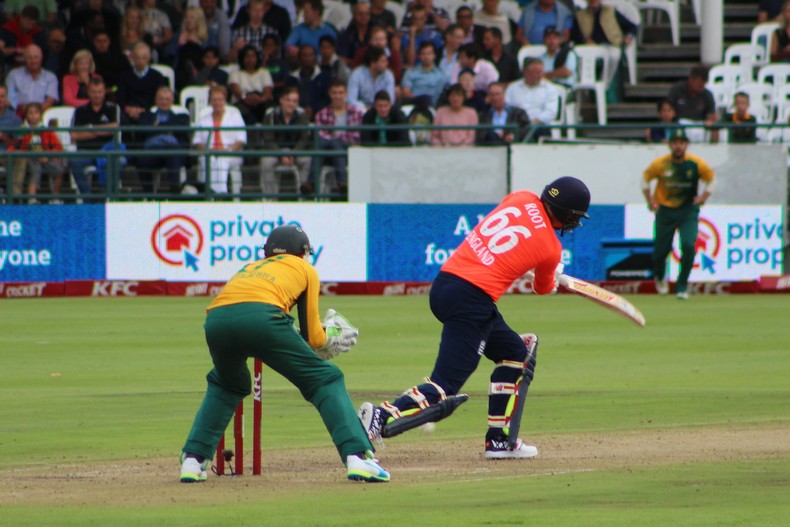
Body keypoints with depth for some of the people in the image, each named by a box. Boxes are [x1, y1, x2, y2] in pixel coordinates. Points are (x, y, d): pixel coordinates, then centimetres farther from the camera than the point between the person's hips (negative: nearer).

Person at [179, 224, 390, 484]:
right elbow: (312, 337, 22)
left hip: (216, 319, 4)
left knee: (224, 386, 33)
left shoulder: (251, 267, 40)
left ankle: (193, 460, 21)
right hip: (263, 318, -4)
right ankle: (357, 456, -7)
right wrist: (328, 338, 44)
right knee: (325, 380, 9)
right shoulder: (305, 269, 28)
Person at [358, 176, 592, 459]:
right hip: (471, 300, -8)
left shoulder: (521, 198, 10)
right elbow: (543, 288, 20)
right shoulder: (550, 249, -3)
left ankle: (500, 439, 21)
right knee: (445, 383, -10)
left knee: (514, 352, 22)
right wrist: (552, 277, 43)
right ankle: (382, 417, -31)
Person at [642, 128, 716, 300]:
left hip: (688, 210, 0)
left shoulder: (696, 164, -11)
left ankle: (682, 287, -4)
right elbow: (645, 178, 5)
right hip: (665, 209, 0)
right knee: (661, 248, 4)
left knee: (689, 245, -19)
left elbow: (711, 178, 6)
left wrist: (704, 197, -6)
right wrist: (650, 201, -2)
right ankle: (660, 276, 40)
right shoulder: (660, 164, -12)